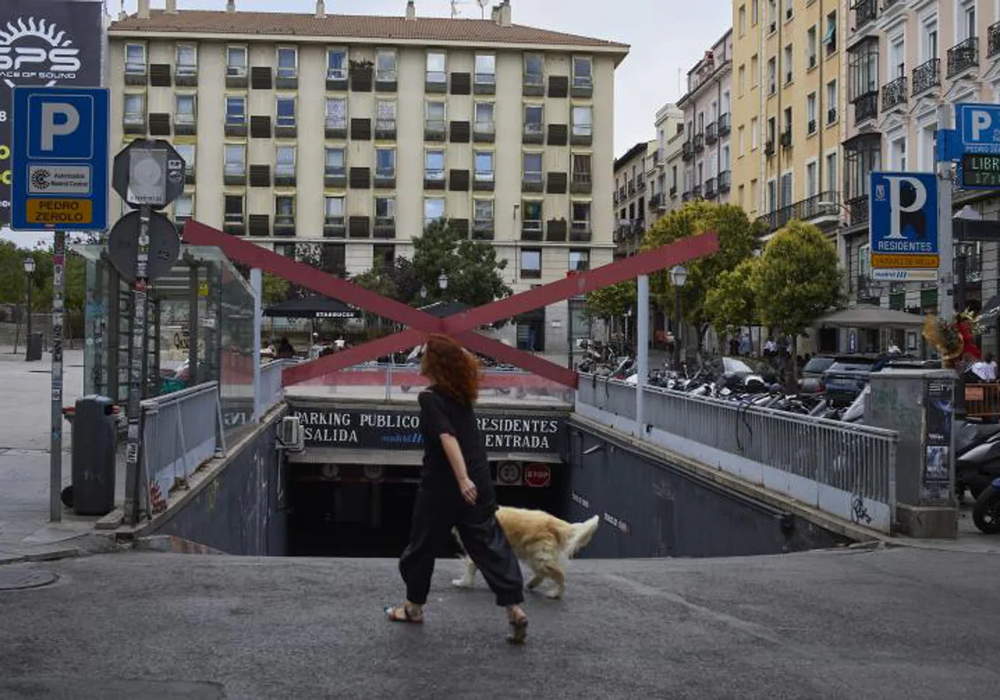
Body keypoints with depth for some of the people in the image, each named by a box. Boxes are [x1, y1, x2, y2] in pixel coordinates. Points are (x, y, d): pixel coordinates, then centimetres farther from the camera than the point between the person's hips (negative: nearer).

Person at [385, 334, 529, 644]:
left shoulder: (430, 398, -12)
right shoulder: (462, 392, 7)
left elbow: (447, 437, -24)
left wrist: (462, 480, -30)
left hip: (441, 488, -6)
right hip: (479, 484, 6)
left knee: (422, 545, 13)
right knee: (489, 543, 2)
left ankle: (413, 607, 29)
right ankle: (514, 607, -9)